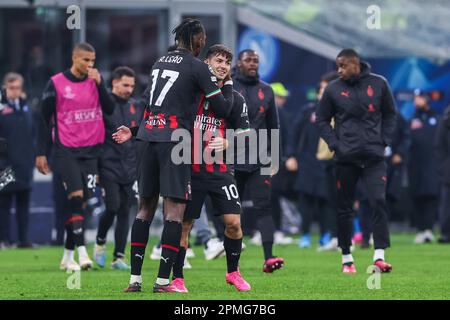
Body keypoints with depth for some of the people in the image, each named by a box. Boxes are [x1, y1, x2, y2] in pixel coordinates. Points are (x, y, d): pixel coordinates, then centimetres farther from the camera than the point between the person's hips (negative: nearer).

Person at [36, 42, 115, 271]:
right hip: (66, 151, -4)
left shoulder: (96, 80, 9)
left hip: (91, 151, 4)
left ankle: (68, 256, 15)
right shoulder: (56, 83, -2)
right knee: (75, 197, -18)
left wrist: (99, 84, -11)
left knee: (81, 203, 5)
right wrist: (41, 153, -1)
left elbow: (109, 110, 0)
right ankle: (82, 252, -22)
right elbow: (45, 119, 2)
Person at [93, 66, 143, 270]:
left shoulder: (136, 107, 11)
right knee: (112, 207, -13)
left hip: (130, 169, 5)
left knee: (125, 212, 3)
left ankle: (119, 257, 7)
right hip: (109, 167, -4)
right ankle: (100, 242, 14)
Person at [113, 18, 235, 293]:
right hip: (173, 139, -7)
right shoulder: (198, 67, -3)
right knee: (175, 208, -5)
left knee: (146, 206, 11)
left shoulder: (160, 62, 17)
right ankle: (163, 281, -12)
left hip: (147, 137, 7)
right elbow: (222, 109, -1)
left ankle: (135, 278, 9)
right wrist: (228, 85, 16)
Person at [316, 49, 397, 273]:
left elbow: (389, 113, 13)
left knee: (378, 201, -14)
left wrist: (385, 141, 2)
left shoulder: (378, 84, 4)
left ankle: (379, 255, -15)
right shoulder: (333, 89, 2)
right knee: (344, 208, 5)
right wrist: (334, 144, -5)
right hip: (346, 158, 0)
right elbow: (322, 120, 8)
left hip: (374, 156, 0)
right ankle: (346, 258, 15)